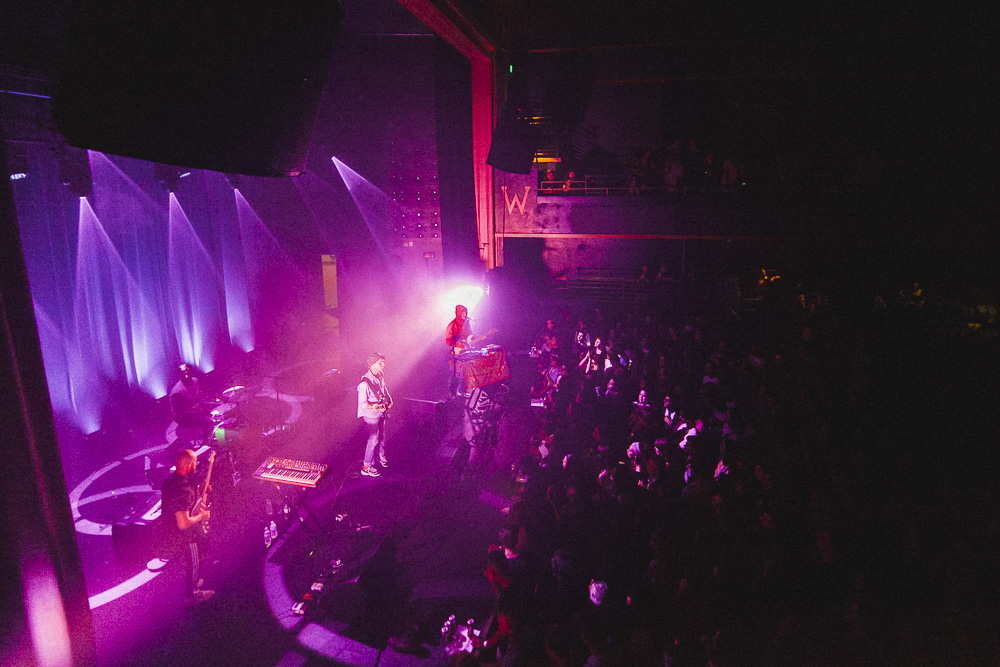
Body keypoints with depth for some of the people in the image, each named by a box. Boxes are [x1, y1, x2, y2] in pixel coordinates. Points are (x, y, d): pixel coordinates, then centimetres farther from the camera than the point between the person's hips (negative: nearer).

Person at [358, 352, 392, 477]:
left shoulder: (380, 376, -4)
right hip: (371, 415, -7)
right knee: (373, 439, 0)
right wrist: (374, 407, -41)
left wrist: (389, 399, 1)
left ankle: (381, 455, 47)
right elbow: (362, 403, -25)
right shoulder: (365, 383, -30)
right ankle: (367, 467, 15)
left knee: (382, 435, 22)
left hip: (381, 412, 7)